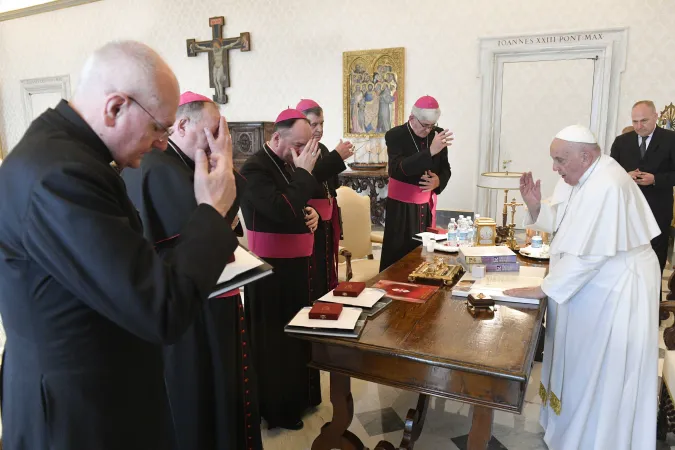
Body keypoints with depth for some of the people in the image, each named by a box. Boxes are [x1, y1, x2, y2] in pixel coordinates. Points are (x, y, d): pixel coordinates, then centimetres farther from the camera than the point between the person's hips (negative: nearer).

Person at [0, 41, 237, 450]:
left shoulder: (58, 146, 2)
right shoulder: (59, 174, -30)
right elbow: (164, 312, -30)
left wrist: (206, 247, 1)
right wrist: (212, 211, -19)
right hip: (80, 413, -9)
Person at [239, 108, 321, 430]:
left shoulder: (288, 165, 10)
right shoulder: (255, 168, -18)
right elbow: (284, 212, -29)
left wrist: (311, 214, 0)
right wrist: (303, 172, -22)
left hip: (295, 263, 9)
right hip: (271, 269, -9)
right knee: (275, 339, 4)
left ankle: (299, 395, 36)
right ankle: (277, 408, 22)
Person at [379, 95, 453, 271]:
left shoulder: (438, 134, 2)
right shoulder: (394, 135, -11)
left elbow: (446, 169, 10)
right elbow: (398, 169, -26)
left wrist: (439, 181, -13)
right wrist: (430, 151, -34)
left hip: (427, 205, 5)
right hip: (401, 206, -4)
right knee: (398, 255, -1)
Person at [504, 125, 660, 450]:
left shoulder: (607, 187, -29)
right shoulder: (578, 175, 1)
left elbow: (587, 253, -30)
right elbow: (558, 221, 8)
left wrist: (544, 290, -24)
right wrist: (535, 205, -12)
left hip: (614, 289, -9)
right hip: (584, 281, 9)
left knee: (600, 371, 8)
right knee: (578, 360, 22)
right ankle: (571, 423, 42)